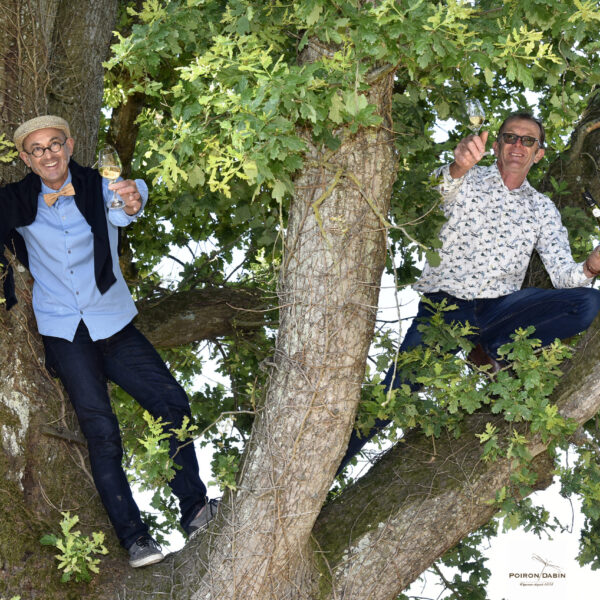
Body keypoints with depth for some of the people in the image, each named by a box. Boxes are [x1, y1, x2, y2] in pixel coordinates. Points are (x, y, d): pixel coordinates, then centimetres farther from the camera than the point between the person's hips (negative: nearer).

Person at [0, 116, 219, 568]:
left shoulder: (99, 189, -2)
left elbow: (119, 212, -24)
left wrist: (132, 204, -49)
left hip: (113, 324, 1)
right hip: (64, 332, -1)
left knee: (172, 402, -10)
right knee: (101, 431, -12)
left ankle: (194, 510, -2)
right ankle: (133, 534, -9)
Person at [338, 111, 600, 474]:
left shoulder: (543, 209, 16)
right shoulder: (469, 181, 8)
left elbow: (563, 273, 6)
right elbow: (441, 188, -17)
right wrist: (458, 168, -42)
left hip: (499, 308, 3)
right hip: (444, 305, -3)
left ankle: (494, 349, -14)